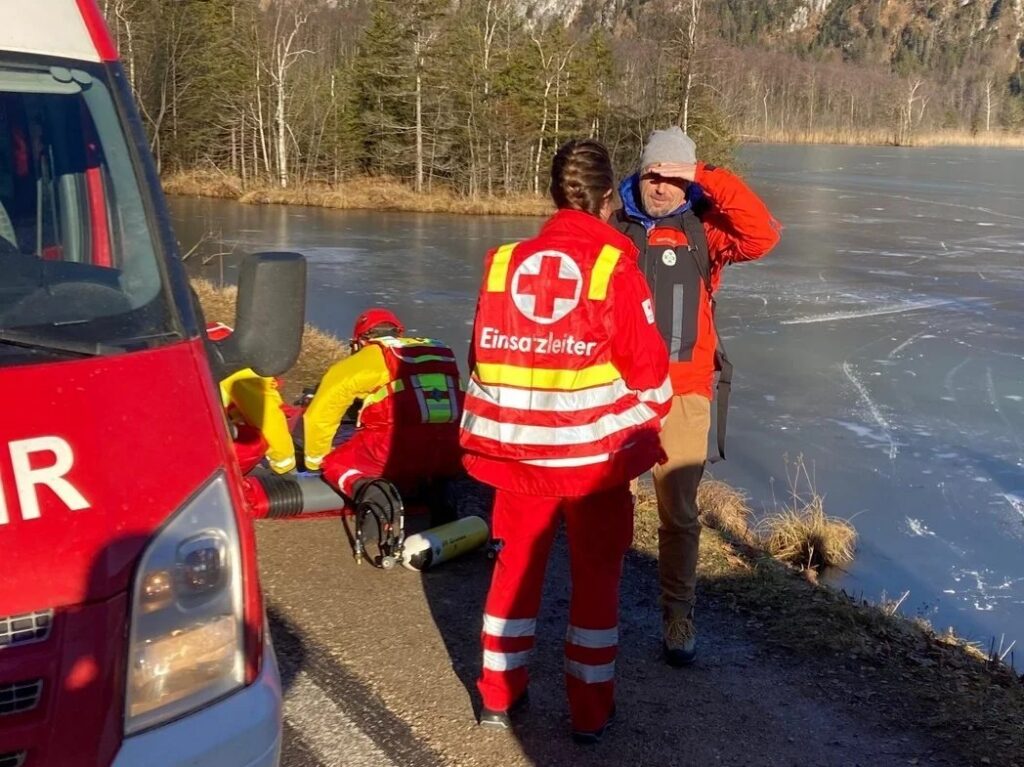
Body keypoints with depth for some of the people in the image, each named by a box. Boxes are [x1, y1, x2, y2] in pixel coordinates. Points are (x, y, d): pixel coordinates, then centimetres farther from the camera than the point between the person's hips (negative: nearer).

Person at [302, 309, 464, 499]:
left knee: (334, 464, 20)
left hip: (397, 451, -4)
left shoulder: (369, 357, 12)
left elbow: (319, 414, 17)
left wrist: (314, 460, 33)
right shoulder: (443, 352, 23)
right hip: (450, 457, 4)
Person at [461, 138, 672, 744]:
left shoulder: (504, 262, -1)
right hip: (597, 453, -3)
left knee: (516, 566, 18)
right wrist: (648, 419, 13)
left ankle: (499, 696, 28)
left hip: (517, 451, 3)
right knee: (597, 578, 11)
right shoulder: (616, 267, -11)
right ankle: (590, 712, 20)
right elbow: (647, 366, -7)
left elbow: (485, 356, 6)